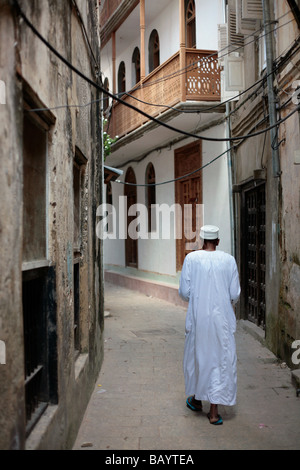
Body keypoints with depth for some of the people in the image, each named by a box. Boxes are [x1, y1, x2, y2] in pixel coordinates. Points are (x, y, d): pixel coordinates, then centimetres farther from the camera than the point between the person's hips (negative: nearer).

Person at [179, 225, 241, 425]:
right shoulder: (229, 260, -5)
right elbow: (235, 294, -2)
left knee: (197, 356, 18)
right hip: (222, 318, 0)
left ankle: (197, 399, 36)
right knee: (221, 359, 8)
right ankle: (214, 411, 11)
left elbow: (184, 292, -6)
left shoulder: (191, 258, -7)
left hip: (198, 317, 0)